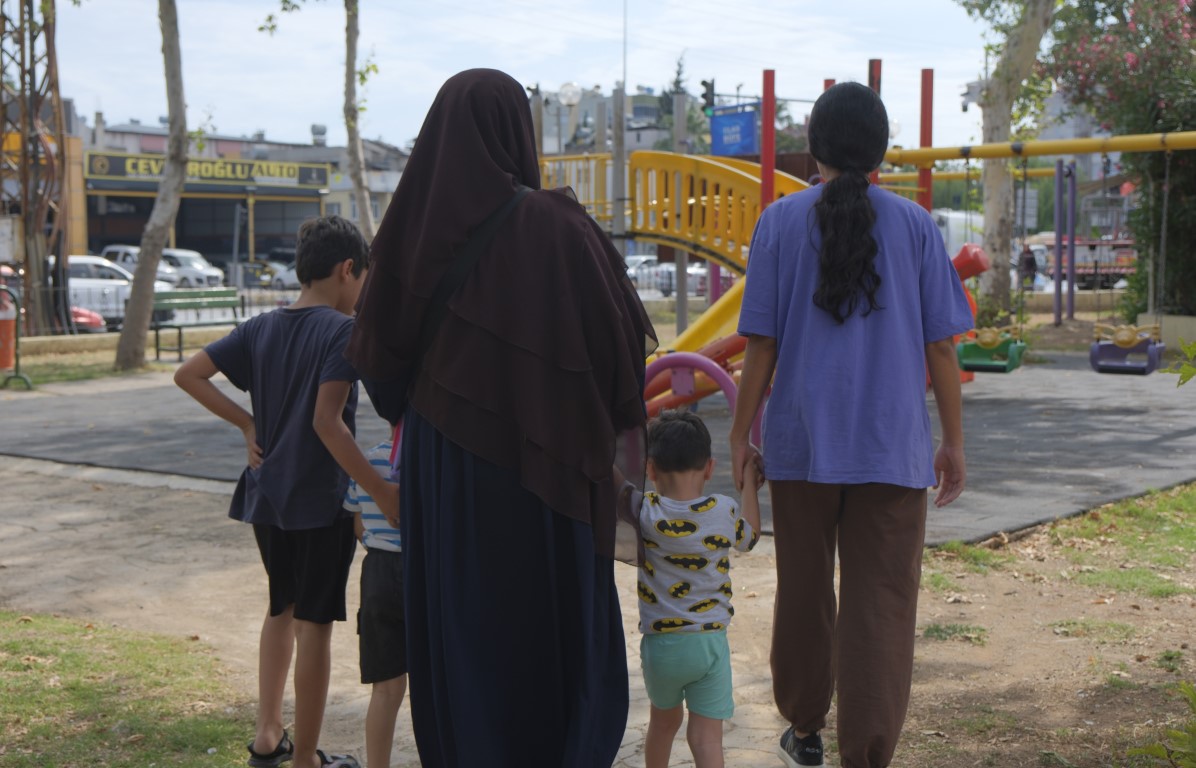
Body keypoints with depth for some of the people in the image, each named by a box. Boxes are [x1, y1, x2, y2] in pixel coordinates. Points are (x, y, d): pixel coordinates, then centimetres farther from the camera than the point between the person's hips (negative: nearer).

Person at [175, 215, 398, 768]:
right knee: (314, 623, 4)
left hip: (267, 494, 7)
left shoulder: (261, 328, 6)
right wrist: (381, 491, -25)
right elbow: (327, 422, -25)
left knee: (282, 608, 22)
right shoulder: (342, 330, -14)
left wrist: (248, 423, 5)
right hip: (321, 499, -7)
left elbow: (189, 375, 3)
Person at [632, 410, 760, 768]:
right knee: (706, 736, 0)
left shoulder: (644, 512, -12)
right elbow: (749, 536, 14)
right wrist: (749, 481, 22)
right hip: (711, 642, 0)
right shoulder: (725, 512, -7)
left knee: (664, 722, 23)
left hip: (660, 642, 1)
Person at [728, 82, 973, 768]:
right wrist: (953, 442, 9)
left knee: (803, 592, 17)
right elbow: (940, 345, 0)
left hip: (801, 445, 1)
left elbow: (761, 344, -3)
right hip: (894, 448, -1)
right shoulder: (914, 225, -1)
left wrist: (743, 434, 7)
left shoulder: (782, 222, -2)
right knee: (882, 608, 2)